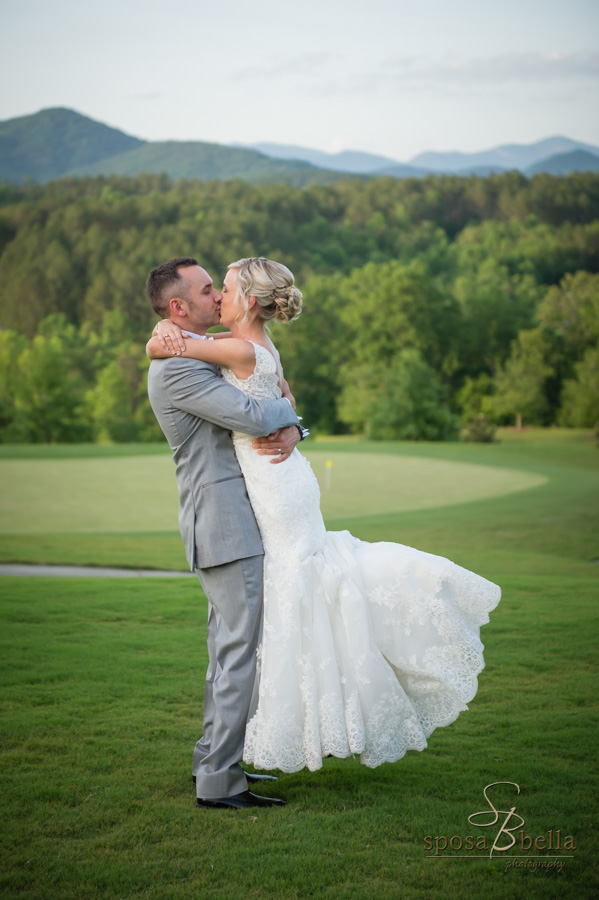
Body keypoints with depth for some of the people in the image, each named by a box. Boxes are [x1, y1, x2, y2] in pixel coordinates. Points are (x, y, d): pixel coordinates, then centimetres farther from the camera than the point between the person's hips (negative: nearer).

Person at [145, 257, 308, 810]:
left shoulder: (211, 356, 17)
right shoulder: (176, 367, -16)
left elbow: (276, 408, 17)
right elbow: (252, 417, -25)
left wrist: (290, 431, -6)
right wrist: (284, 407, -3)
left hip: (239, 522, 10)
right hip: (224, 525, -10)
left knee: (229, 649, 16)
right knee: (240, 652, -8)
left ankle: (216, 759, 27)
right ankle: (219, 781, -1)